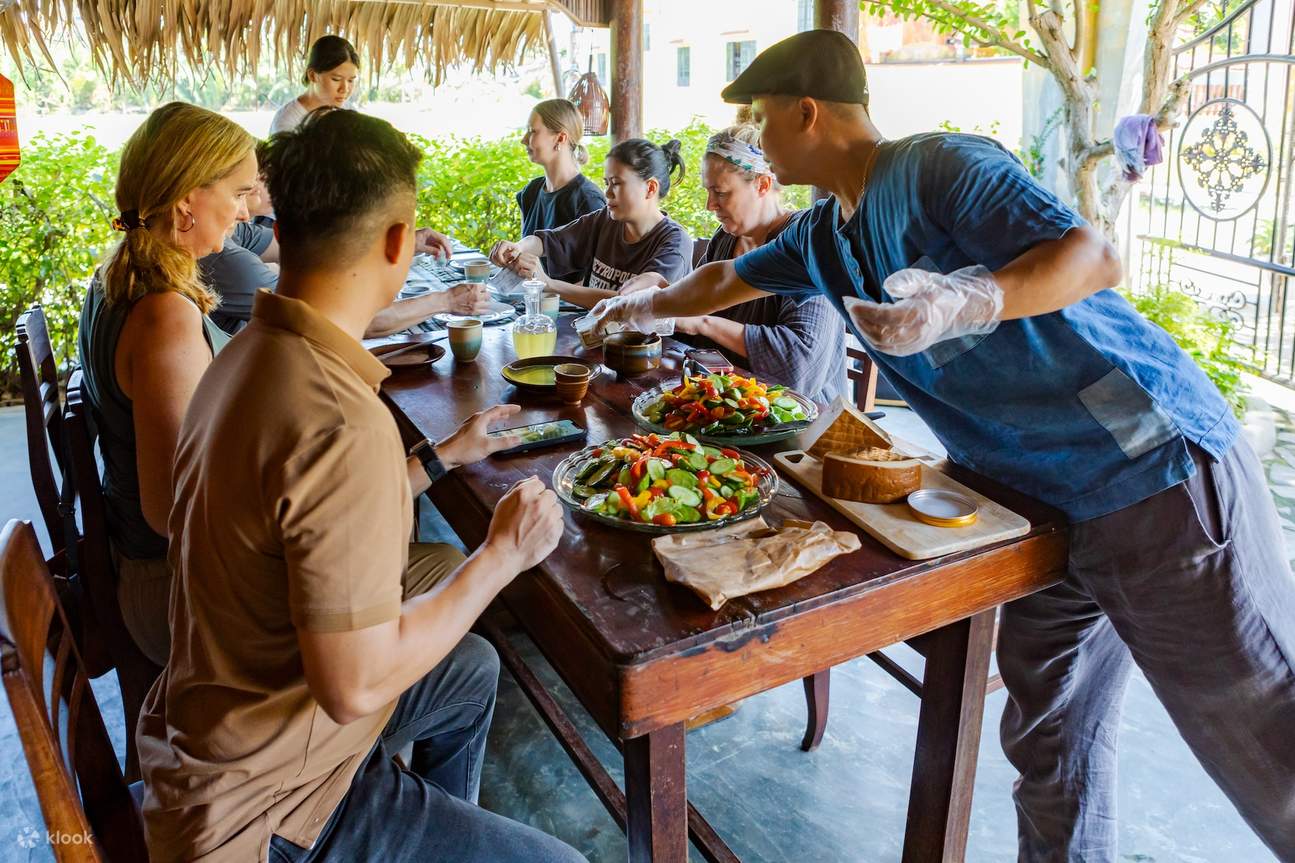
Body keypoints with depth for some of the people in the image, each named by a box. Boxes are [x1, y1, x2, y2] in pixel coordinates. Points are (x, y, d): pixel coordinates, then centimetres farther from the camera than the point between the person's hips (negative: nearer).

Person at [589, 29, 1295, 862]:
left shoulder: (940, 167, -12)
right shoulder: (823, 237, 13)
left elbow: (1096, 257, -20)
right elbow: (724, 280, 30)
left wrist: (962, 303, -36)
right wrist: (641, 306, 43)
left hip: (1159, 470, -8)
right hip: (1048, 502, 8)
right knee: (1047, 742, 12)